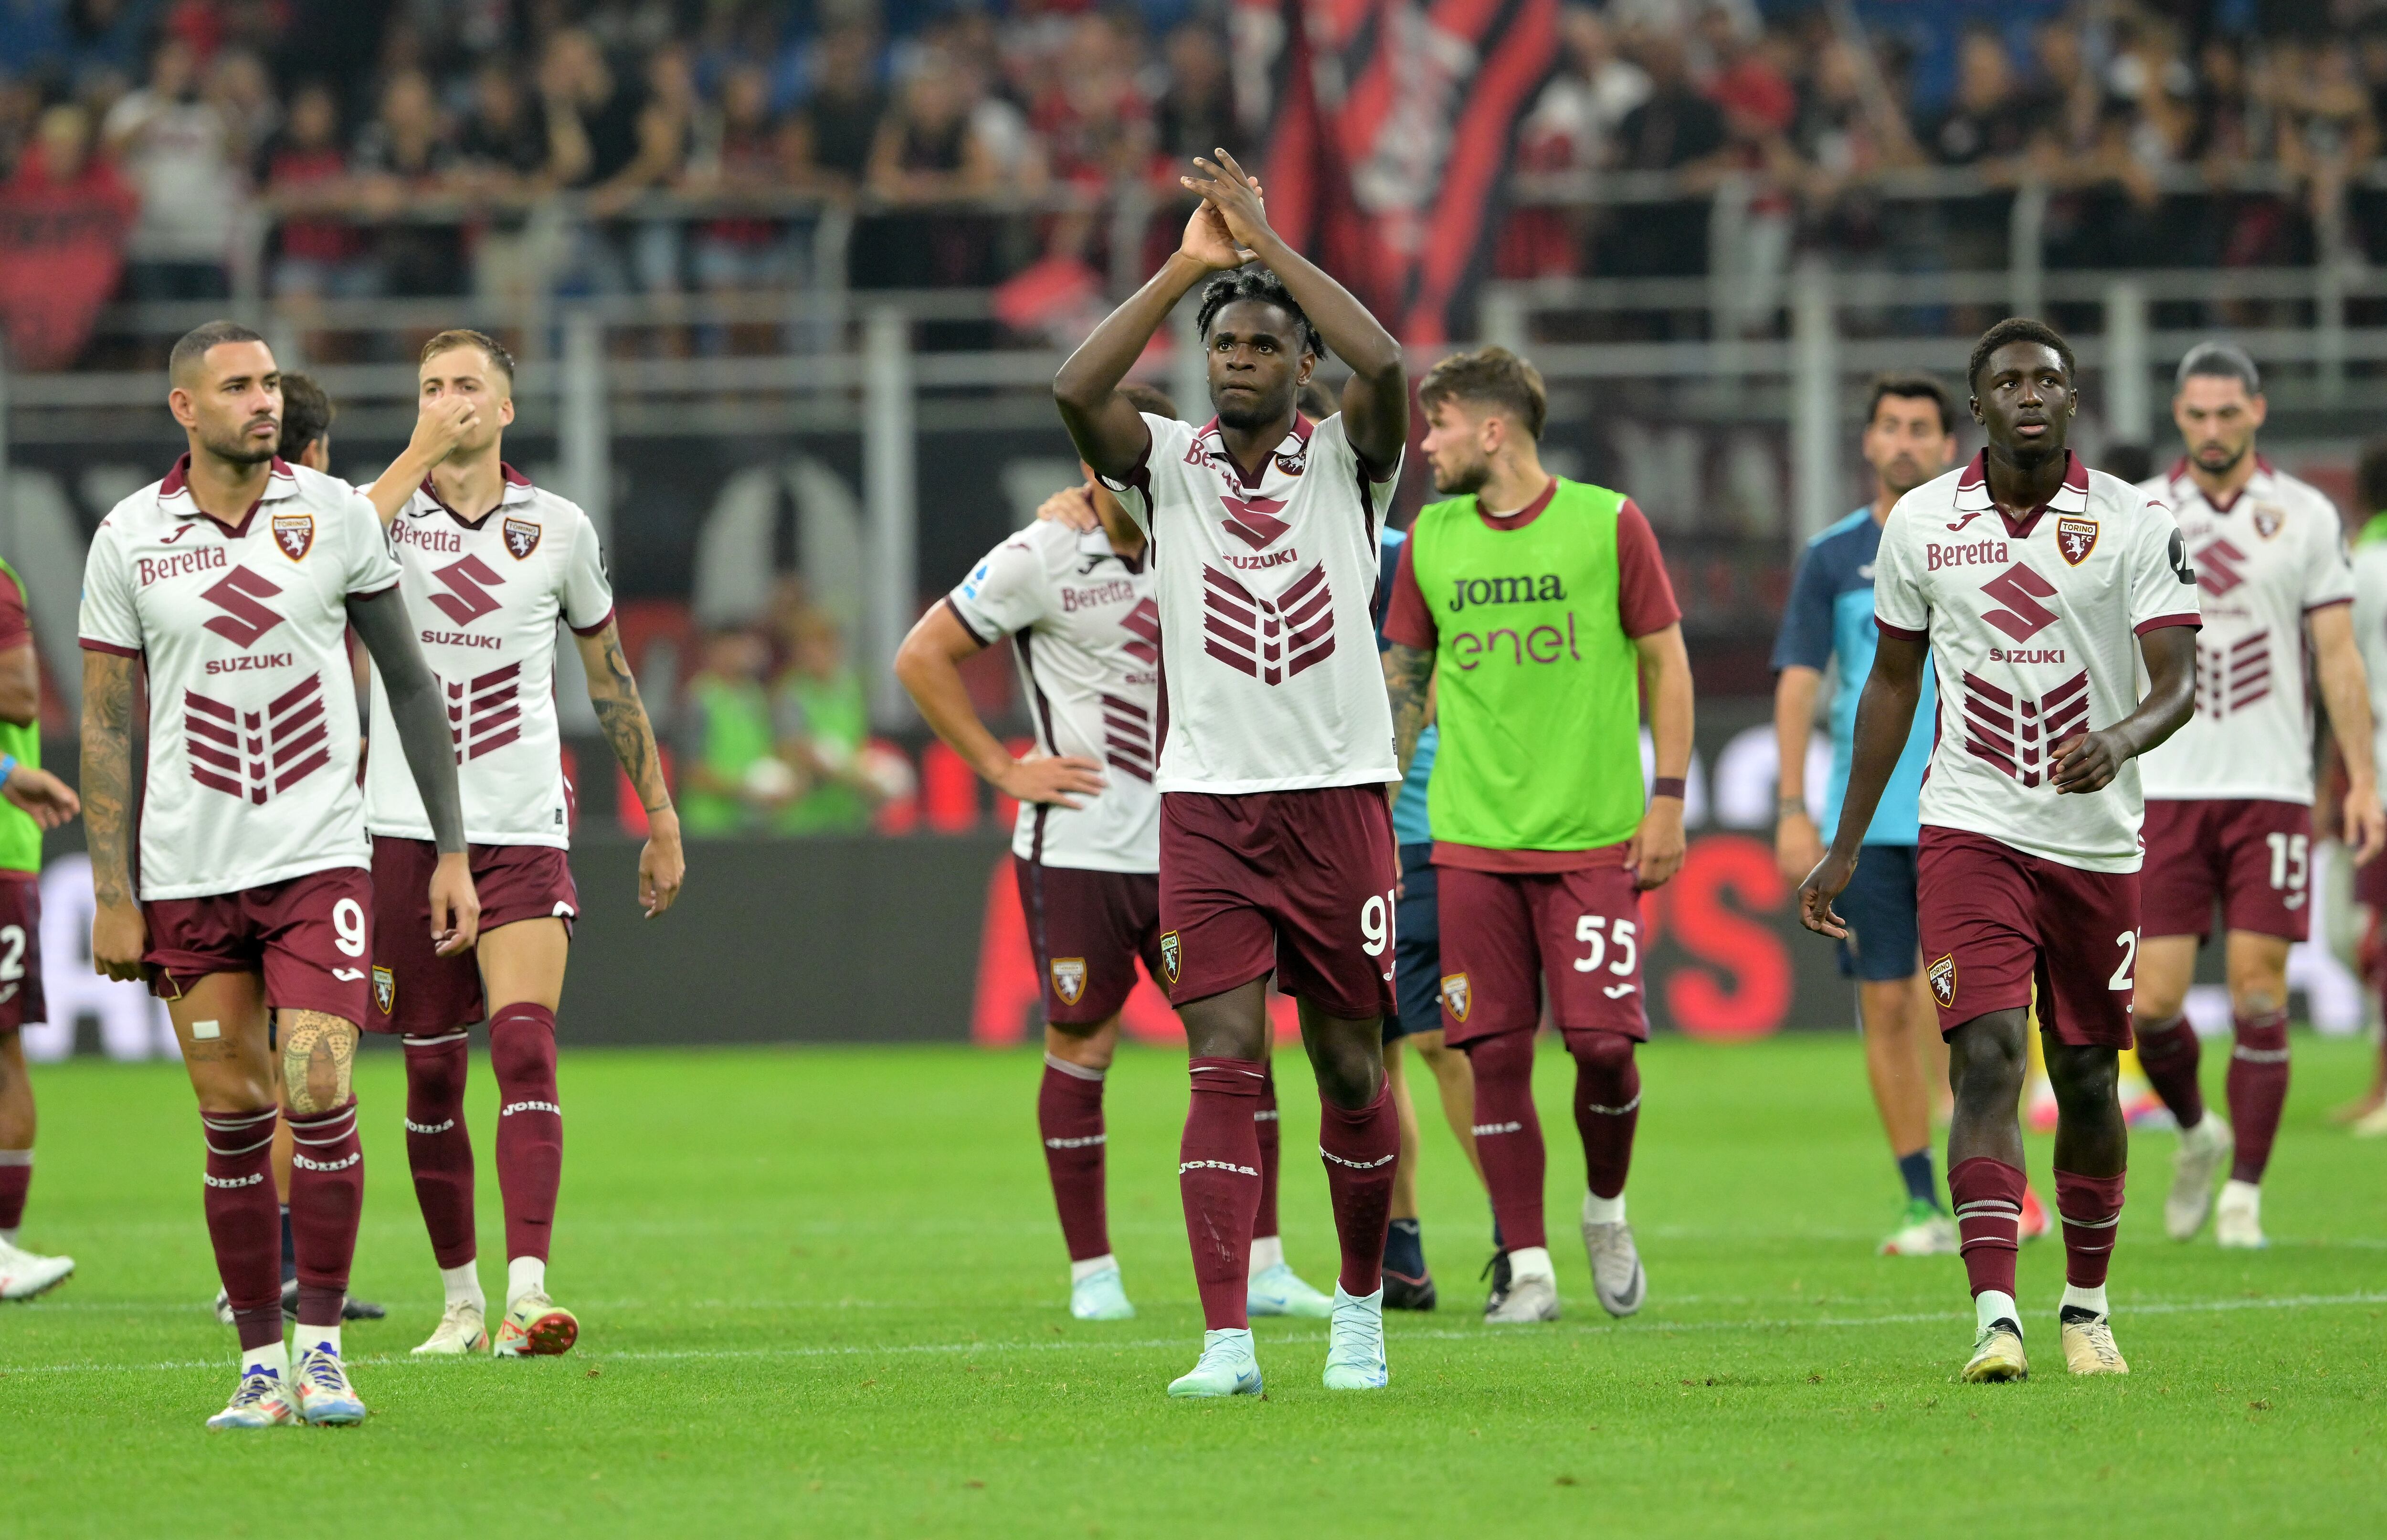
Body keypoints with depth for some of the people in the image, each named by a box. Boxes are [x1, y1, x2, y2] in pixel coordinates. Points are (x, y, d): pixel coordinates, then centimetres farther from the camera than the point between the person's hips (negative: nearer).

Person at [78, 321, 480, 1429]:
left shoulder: (336, 516, 1)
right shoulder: (130, 539, 1)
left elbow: (410, 683, 8)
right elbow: (107, 726, 4)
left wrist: (451, 850, 5)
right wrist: (113, 894, -1)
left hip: (320, 859, -1)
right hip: (189, 875, 1)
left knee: (319, 1099, -12)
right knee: (233, 1120, 2)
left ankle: (322, 1346, 1)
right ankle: (261, 1362, 10)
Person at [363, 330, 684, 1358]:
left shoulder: (559, 529, 6)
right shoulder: (374, 517, 1)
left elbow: (610, 680, 17)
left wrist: (661, 820, 18)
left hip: (525, 836, 0)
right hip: (406, 832, 0)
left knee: (525, 1047, -16)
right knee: (432, 1074, 4)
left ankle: (527, 1294, -25)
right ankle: (460, 1297, 17)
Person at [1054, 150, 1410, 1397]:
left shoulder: (1345, 461, 2)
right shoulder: (1165, 465, 4)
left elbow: (1385, 364, -19)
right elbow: (1074, 390, -15)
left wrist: (1268, 240, -14)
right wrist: (1189, 264, -12)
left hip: (1339, 795, 0)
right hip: (1207, 810, 0)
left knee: (1351, 1068, 7)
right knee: (1223, 1069, -9)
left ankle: (1360, 1303, 27)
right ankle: (1226, 1341, -13)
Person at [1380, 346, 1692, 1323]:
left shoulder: (1608, 524, -2)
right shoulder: (1430, 539, 7)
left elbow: (1665, 662, 3)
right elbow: (1403, 683, 15)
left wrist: (1668, 799, -3)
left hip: (1594, 836, -3)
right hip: (1472, 840, 3)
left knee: (1602, 1040, -8)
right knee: (1496, 1054, -2)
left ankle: (1606, 1214, 19)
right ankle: (1527, 1269, 5)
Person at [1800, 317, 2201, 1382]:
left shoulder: (2133, 523, -4)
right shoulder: (1922, 523, 2)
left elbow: (2181, 682, -10)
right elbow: (1892, 685, 13)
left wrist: (2123, 738, -33)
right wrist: (1844, 847, 14)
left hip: (2096, 842, 0)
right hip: (1971, 829, 0)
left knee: (2085, 1076, 9)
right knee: (1987, 1056, -15)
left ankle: (2086, 1306, 27)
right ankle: (1995, 1316, -22)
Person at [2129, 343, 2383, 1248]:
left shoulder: (2306, 517, 4)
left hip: (2270, 790, -1)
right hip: (2165, 790, 1)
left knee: (2258, 994, -6)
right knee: (2153, 999, -5)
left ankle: (2244, 1195, 2)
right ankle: (2196, 1133, 24)